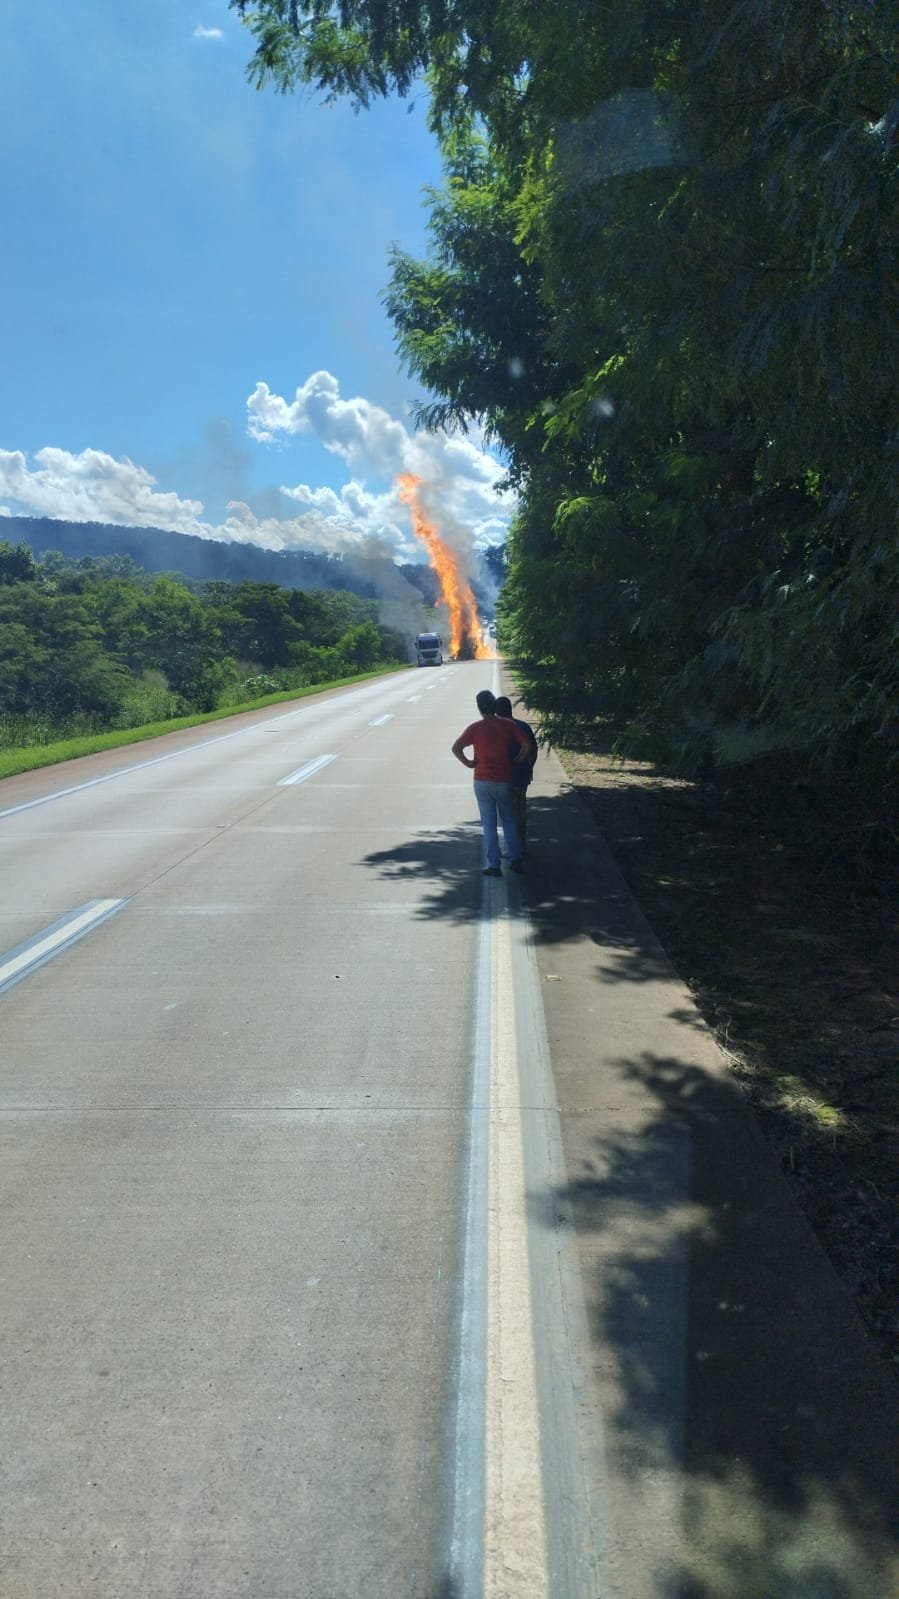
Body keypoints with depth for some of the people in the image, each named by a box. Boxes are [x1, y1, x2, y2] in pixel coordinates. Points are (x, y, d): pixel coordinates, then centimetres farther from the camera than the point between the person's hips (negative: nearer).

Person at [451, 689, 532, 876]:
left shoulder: (475, 728, -6)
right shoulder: (508, 726, -2)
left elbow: (456, 748, -13)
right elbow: (526, 745, -7)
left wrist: (468, 763, -2)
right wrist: (516, 761, 4)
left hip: (483, 781, -1)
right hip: (505, 781, 1)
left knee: (489, 824, 4)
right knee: (509, 821, 16)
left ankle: (493, 866, 5)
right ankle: (515, 860, 16)